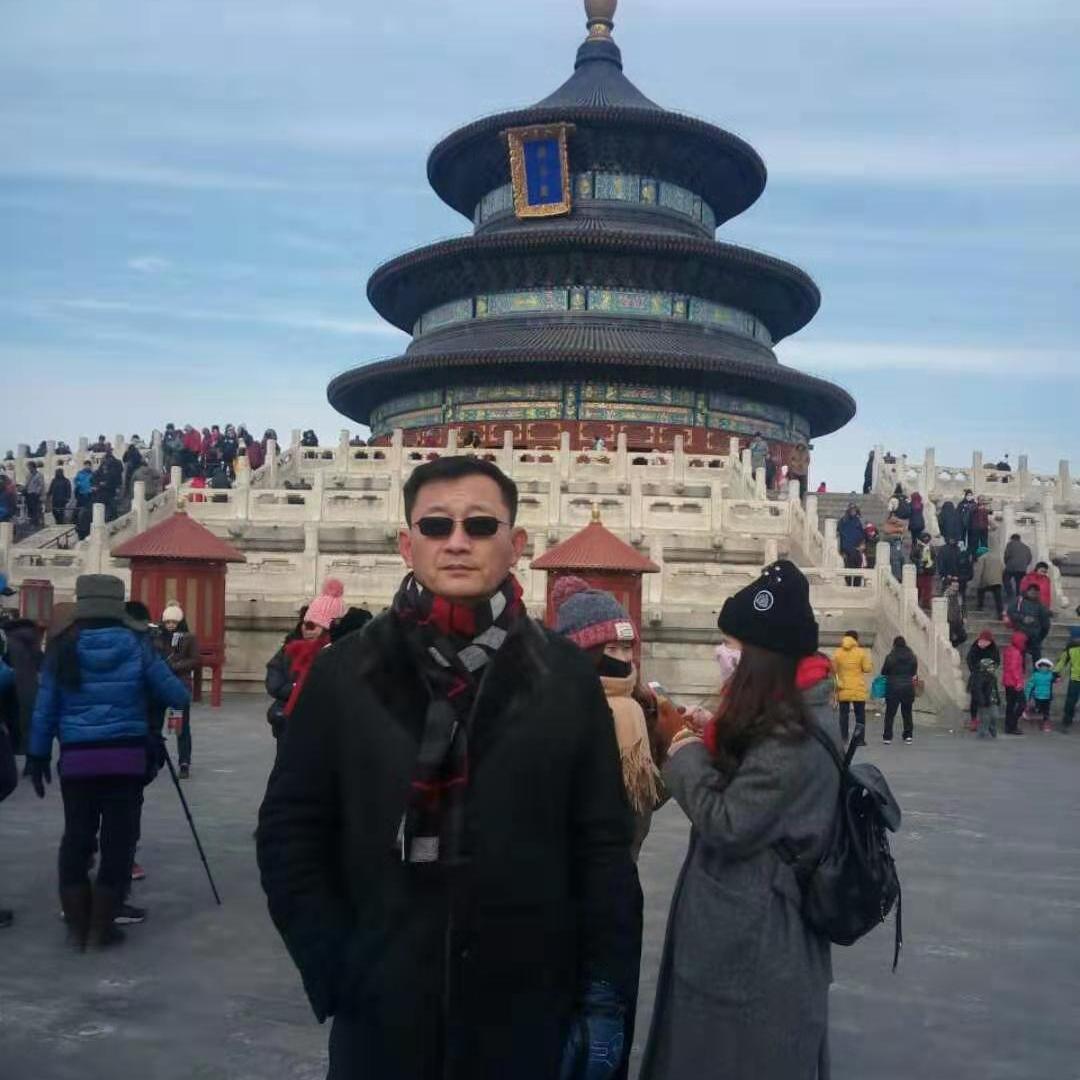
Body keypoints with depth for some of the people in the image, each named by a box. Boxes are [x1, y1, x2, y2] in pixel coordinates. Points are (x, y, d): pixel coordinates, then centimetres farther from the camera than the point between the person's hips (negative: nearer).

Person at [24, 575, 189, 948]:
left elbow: (46, 708, 2)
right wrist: (180, 687, 22)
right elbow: (177, 696, 0)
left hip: (77, 759, 2)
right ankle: (101, 926, 12)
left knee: (76, 838, 13)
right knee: (119, 838, 7)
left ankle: (77, 925, 19)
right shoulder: (135, 644, -2)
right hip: (126, 757, -2)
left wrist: (37, 754, 12)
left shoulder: (63, 647, 1)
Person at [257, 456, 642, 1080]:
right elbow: (289, 830, 1)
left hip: (529, 1016, 0)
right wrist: (333, 967, -7)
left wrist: (607, 996, -5)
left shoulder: (567, 676, -2)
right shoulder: (347, 671, -1)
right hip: (379, 1016, 0)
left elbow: (604, 847, -1)